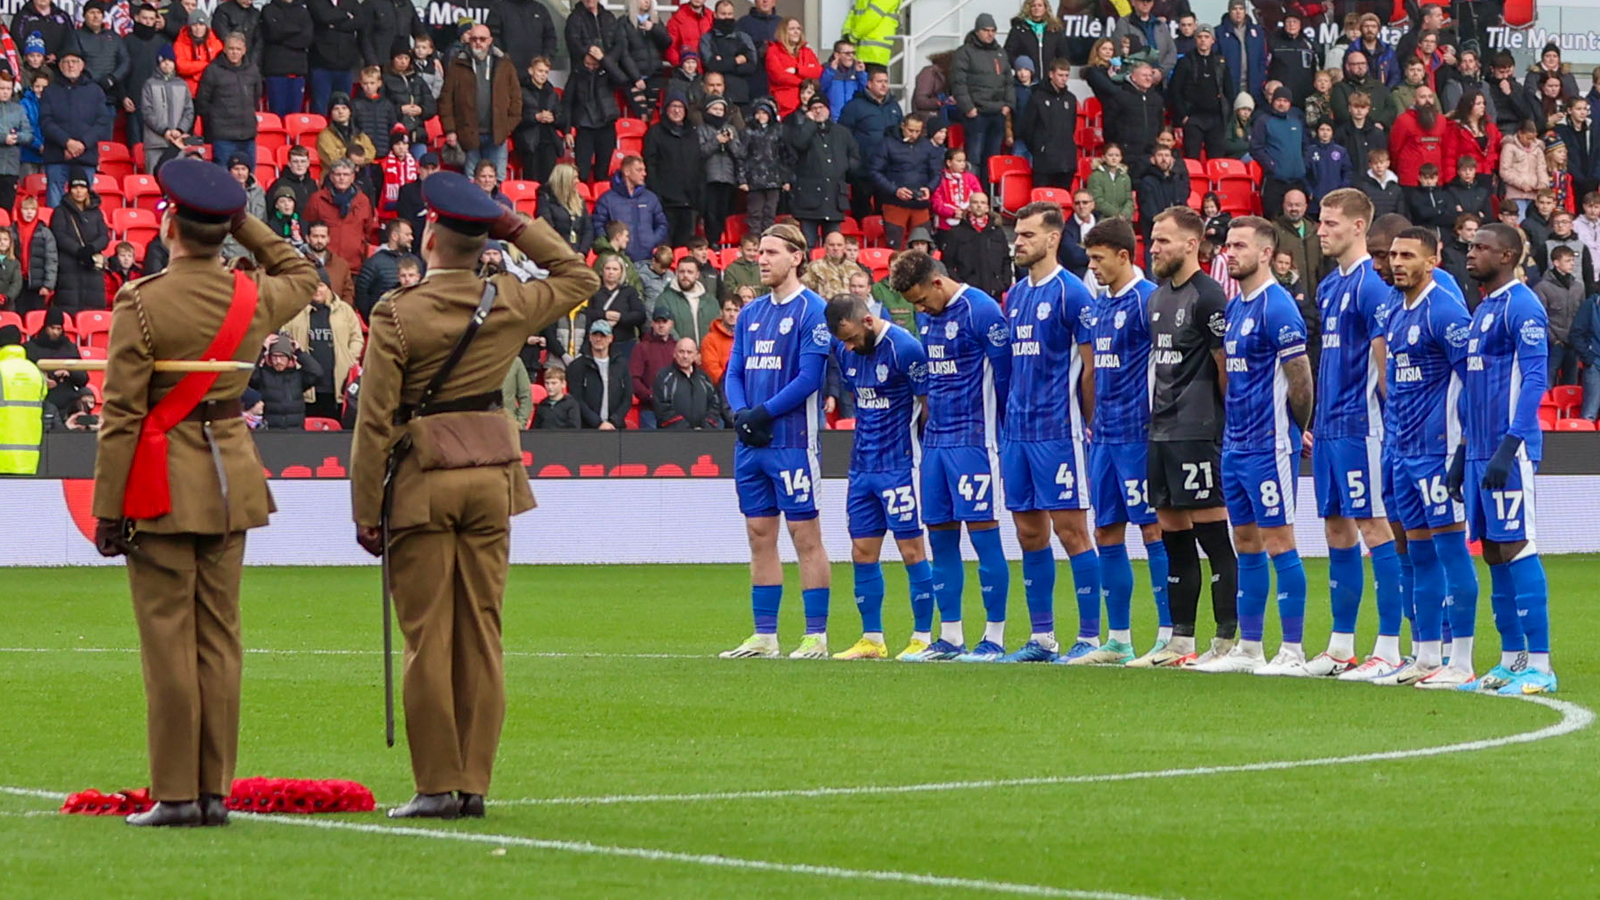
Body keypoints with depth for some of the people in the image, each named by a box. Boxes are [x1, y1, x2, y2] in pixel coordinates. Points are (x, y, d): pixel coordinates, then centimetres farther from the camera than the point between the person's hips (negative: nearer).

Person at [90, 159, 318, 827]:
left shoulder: (140, 305, -14)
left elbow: (121, 415, -13)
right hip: (231, 478, 5)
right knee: (220, 639, 8)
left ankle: (175, 794, -1)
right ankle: (215, 791, 9)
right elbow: (303, 275, 26)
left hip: (163, 483, -5)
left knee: (168, 640, -2)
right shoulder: (254, 297, 0)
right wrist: (245, 225, 19)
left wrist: (107, 510, -8)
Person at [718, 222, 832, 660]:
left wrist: (763, 414, -15)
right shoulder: (751, 313, 15)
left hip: (791, 440, -7)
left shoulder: (811, 311, -6)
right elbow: (734, 373, 15)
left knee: (806, 536, -4)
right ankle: (765, 636, 12)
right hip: (750, 443, 7)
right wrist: (741, 414, -4)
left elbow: (810, 377, -13)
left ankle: (816, 637, -2)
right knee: (759, 536, 8)